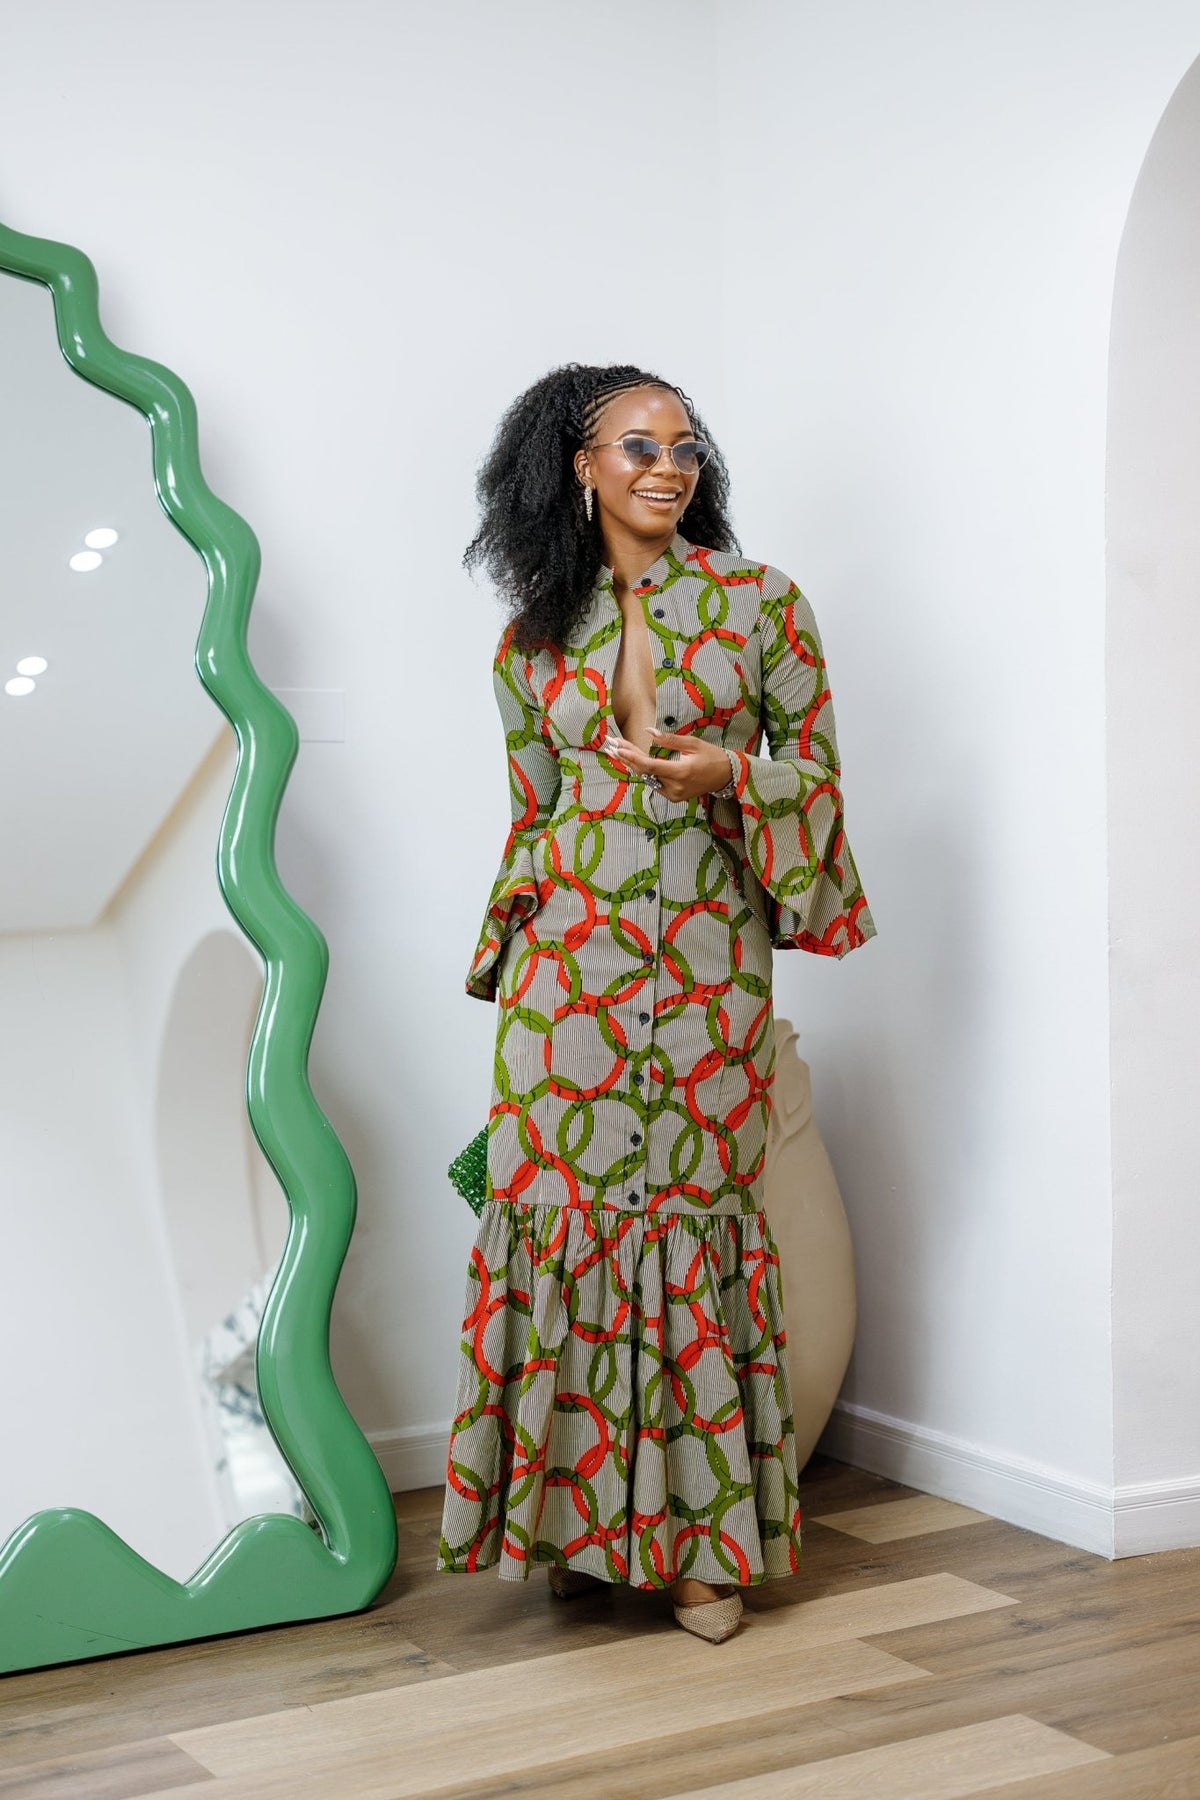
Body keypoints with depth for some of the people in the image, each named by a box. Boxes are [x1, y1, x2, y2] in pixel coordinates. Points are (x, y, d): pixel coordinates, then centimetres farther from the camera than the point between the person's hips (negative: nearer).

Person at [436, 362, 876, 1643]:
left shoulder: (760, 603, 2)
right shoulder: (534, 636, 8)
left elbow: (816, 769, 6)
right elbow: (531, 812, 14)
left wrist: (728, 771, -14)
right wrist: (502, 958, 13)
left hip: (708, 956, -1)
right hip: (571, 955, 2)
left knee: (696, 1217, 2)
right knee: (561, 1206, -1)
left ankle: (703, 1534, 14)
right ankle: (579, 1514, 16)